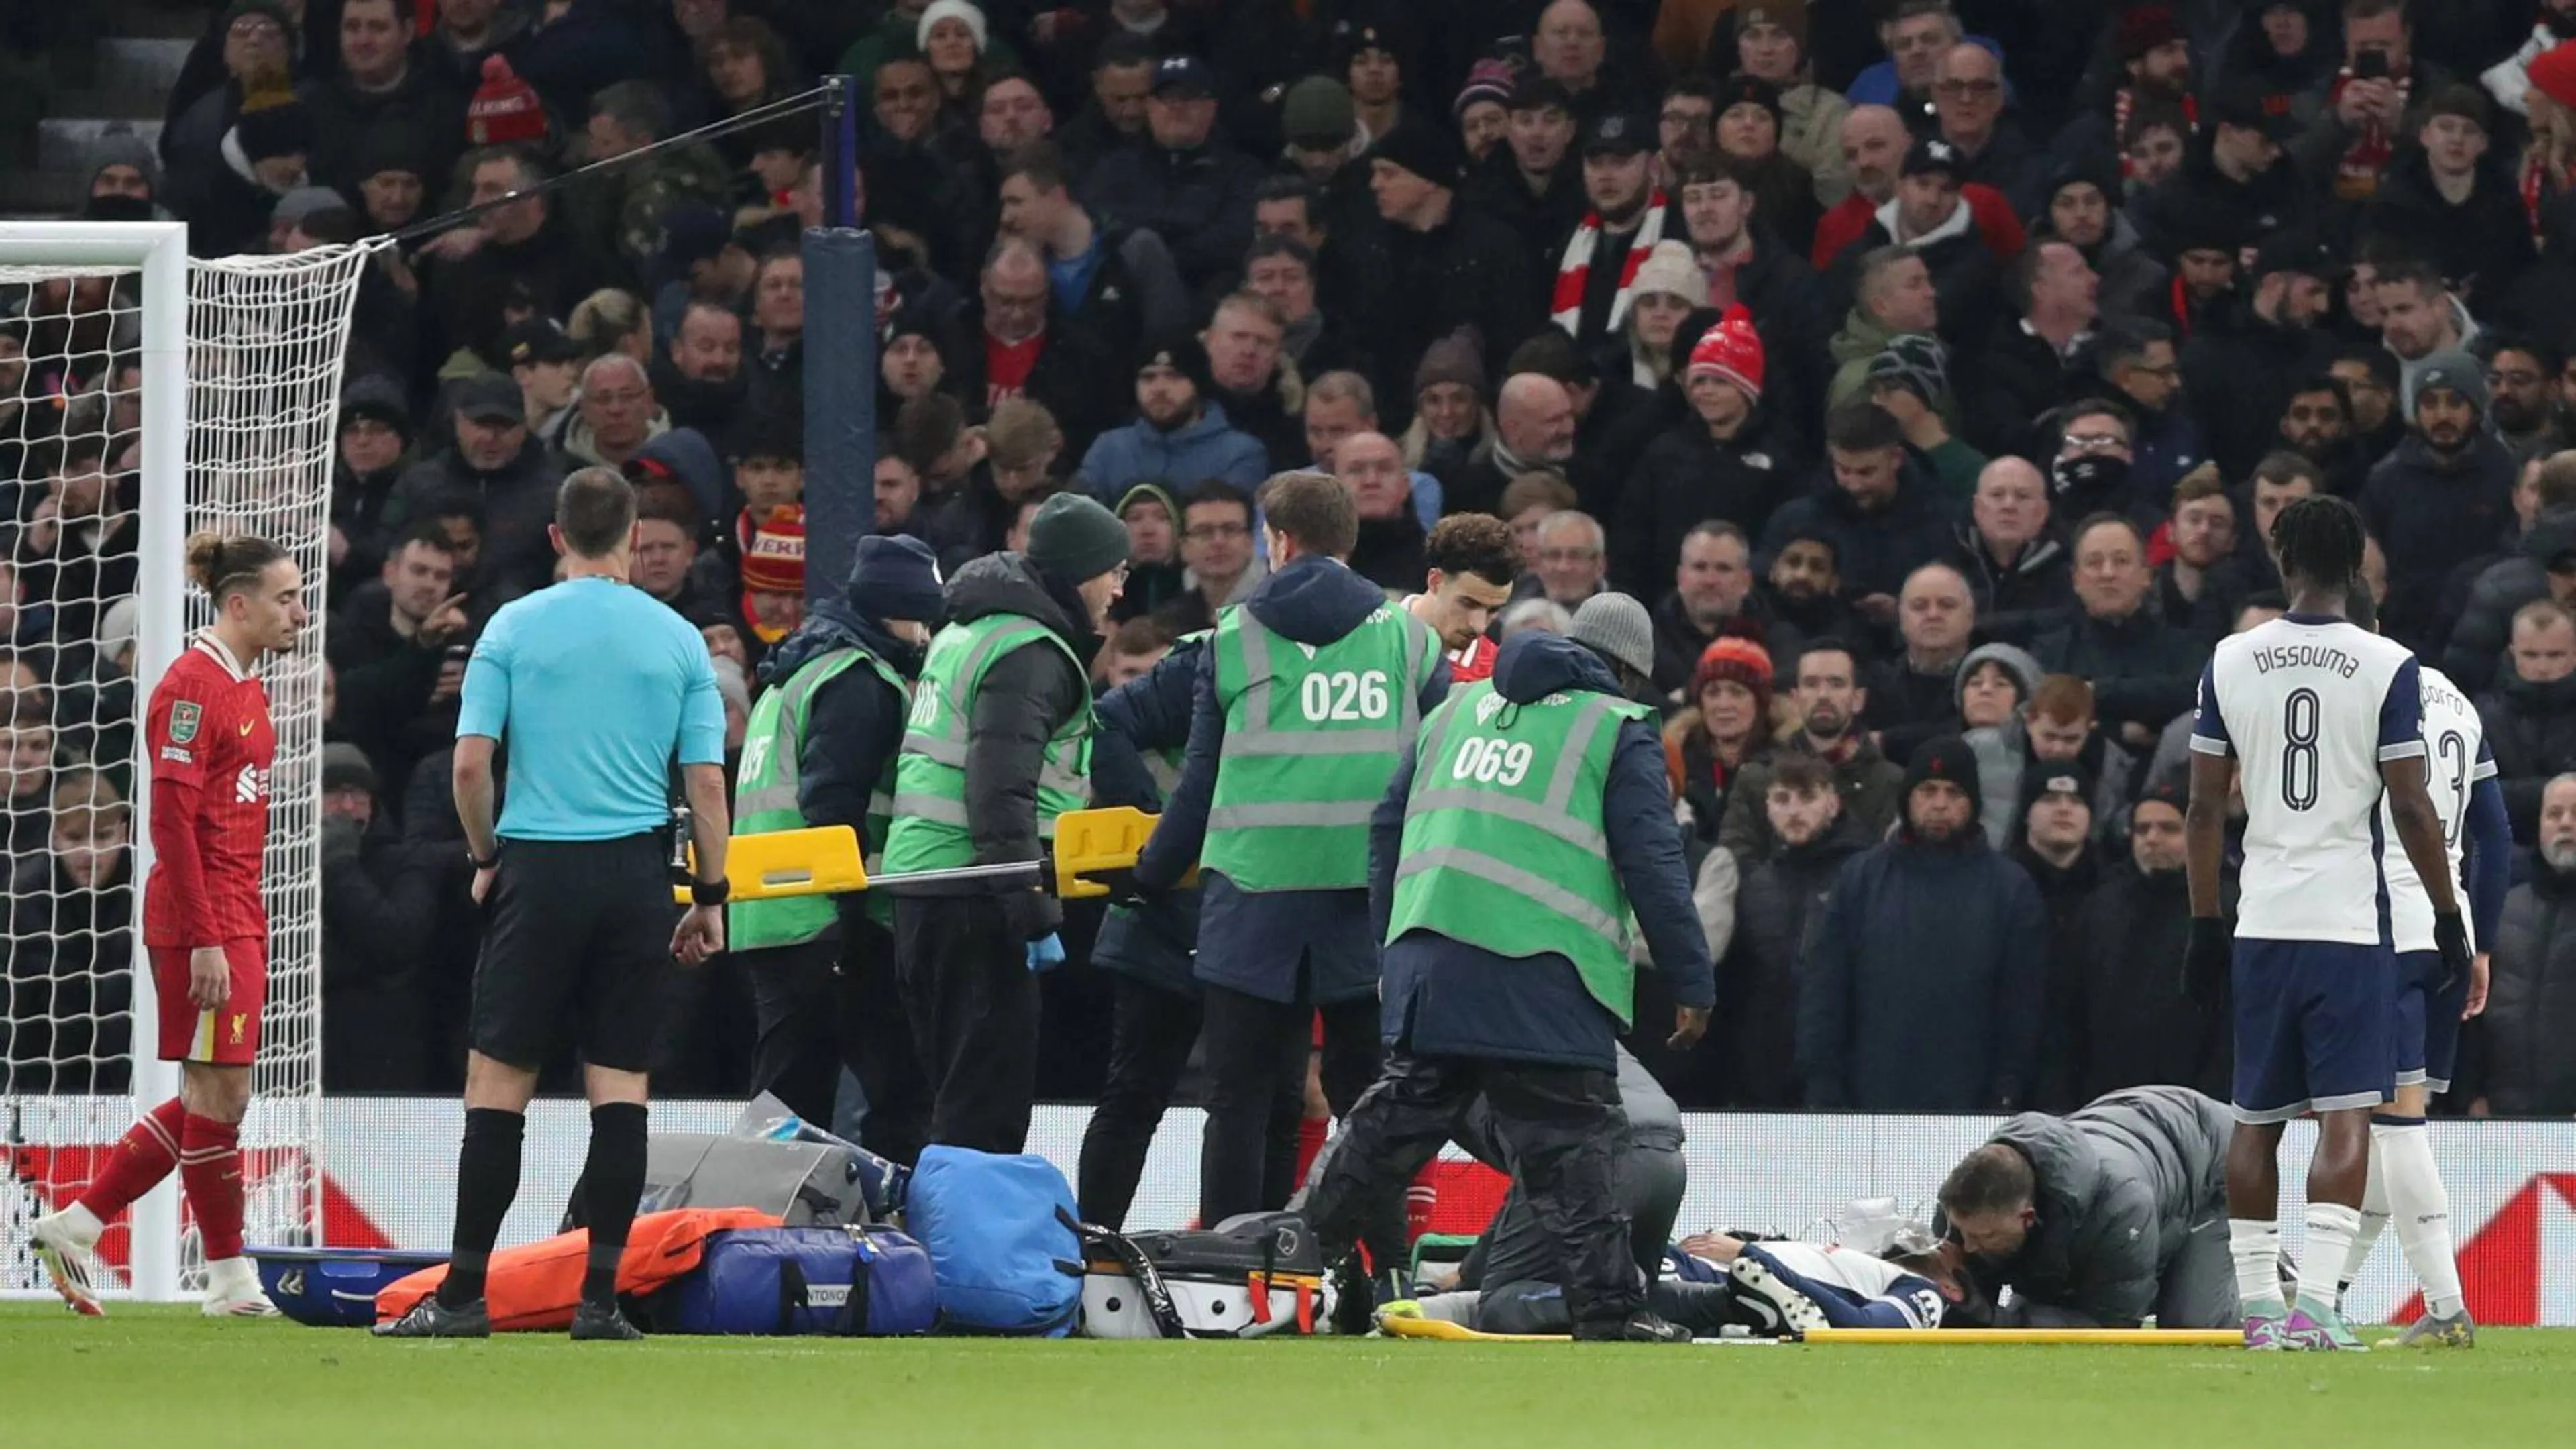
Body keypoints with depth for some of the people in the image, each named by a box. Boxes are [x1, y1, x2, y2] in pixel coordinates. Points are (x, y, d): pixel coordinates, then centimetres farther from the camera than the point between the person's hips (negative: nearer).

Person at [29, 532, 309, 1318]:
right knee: (220, 1092, -3)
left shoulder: (245, 687, 15)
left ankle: (75, 1225, 17)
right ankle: (230, 1277, 4)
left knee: (213, 1098, 11)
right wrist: (205, 941, -21)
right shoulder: (193, 686, -14)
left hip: (237, 919, 10)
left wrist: (247, 927, 17)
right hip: (200, 923, -10)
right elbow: (172, 821, -18)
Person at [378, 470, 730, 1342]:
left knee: (499, 1079, 2)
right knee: (620, 1084, 3)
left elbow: (470, 762, -5)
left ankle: (465, 1294, 0)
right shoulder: (679, 640, 4)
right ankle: (600, 1296, -1)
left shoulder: (514, 628, 1)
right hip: (637, 873, 1)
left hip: (539, 868, -1)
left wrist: (485, 858, 11)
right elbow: (706, 780, 1)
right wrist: (711, 896, 9)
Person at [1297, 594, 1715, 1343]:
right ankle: (1608, 1310, -4)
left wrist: (1393, 945, 30)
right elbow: (1652, 865, -3)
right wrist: (1692, 984, 1)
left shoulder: (1458, 709, 20)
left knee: (1400, 1112, 17)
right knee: (1570, 1143, -3)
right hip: (1543, 979, -5)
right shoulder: (1620, 730, 2)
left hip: (1430, 964, 6)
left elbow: (1387, 828, 22)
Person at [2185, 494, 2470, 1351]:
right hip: (2348, 925, -3)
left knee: (2256, 1117, 12)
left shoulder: (2231, 662, 4)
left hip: (2261, 925, 3)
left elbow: (2204, 807, 6)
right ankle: (2316, 1298, -18)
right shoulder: (2386, 668, -5)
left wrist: (2205, 926, 13)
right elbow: (2411, 808, -6)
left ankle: (2257, 1303, 13)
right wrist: (2449, 919, 4)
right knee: (2346, 1113, -6)